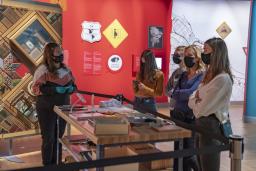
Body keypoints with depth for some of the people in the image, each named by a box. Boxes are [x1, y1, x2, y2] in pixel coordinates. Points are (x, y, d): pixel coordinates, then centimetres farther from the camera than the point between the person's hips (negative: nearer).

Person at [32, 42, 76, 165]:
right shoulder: (42, 70, -10)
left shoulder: (66, 69, 7)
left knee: (59, 137, 13)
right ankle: (47, 166, 17)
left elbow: (73, 84, 17)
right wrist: (55, 90, -23)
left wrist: (71, 88, -7)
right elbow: (35, 89, -15)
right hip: (47, 110, -5)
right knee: (49, 138, 2)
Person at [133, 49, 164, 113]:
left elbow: (159, 93, -5)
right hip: (137, 101, 4)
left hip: (149, 103, -4)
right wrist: (135, 85, -6)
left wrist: (145, 88, -14)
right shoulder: (140, 73, 8)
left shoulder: (158, 74, -3)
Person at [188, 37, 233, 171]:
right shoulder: (209, 75, 11)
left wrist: (196, 103, -1)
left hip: (211, 125, -9)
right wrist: (198, 102, -10)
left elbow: (202, 109, -22)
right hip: (202, 123, 9)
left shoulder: (222, 78, -20)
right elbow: (192, 101, 11)